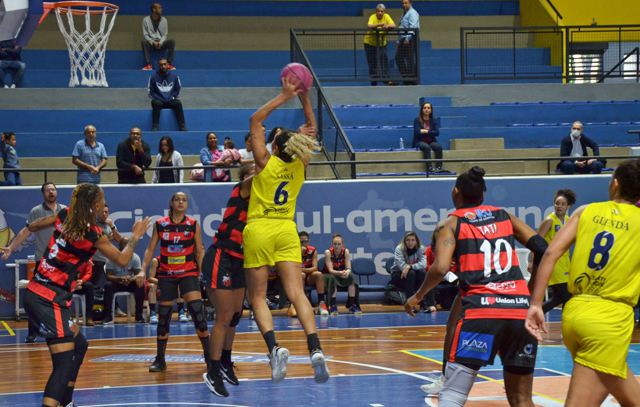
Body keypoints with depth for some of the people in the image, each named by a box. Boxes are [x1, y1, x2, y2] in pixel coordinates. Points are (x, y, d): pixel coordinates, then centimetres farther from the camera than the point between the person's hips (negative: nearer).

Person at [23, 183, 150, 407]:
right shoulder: (94, 234, -10)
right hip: (50, 301, -8)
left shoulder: (64, 216, 6)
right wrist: (135, 237, 16)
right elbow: (122, 260, 1)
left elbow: (32, 227, 20)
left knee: (79, 345, 23)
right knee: (65, 363, -13)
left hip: (34, 293, 8)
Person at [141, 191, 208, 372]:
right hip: (166, 274, 1)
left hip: (188, 273, -1)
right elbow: (150, 249, 7)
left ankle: (209, 355, -6)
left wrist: (202, 273, -3)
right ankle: (160, 360, 15)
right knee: (163, 315, 4)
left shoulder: (193, 225, 2)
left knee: (198, 311, -14)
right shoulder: (160, 224, 3)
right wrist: (143, 270, -4)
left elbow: (200, 251, 5)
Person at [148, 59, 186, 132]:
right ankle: (155, 127, -34)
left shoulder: (174, 76, 3)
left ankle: (182, 127, -29)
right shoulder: (153, 77, -1)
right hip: (159, 100, -1)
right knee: (156, 103, -34)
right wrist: (160, 99, -10)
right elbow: (151, 92, 2)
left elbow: (177, 90, 12)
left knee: (178, 103, -29)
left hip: (171, 100, 1)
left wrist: (172, 98, -4)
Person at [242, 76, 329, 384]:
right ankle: (315, 349, -23)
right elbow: (311, 129, 15)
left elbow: (255, 120, -4)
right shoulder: (300, 166, 0)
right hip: (286, 231, 3)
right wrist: (305, 98, 8)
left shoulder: (266, 163, -9)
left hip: (258, 231, -3)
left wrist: (285, 96, -4)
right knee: (297, 293, -5)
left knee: (258, 297, 2)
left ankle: (274, 347, -20)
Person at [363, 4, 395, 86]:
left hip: (382, 43, 3)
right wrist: (379, 25, -52)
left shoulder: (386, 16, -8)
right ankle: (374, 83, 11)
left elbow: (393, 26, -19)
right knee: (373, 64, 0)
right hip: (370, 43, -3)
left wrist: (387, 26, -41)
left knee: (384, 61, -1)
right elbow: (369, 26, -36)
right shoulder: (372, 17, -17)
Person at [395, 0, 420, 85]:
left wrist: (408, 38, -25)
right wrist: (399, 41, 20)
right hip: (402, 40, 10)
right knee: (398, 58, 8)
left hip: (410, 40, -10)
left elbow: (413, 27, -19)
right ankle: (405, 76, 15)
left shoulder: (412, 13, -9)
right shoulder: (404, 13, 20)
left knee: (410, 59, -6)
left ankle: (413, 79, 1)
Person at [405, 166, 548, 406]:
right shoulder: (503, 215, 20)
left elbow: (440, 268, -7)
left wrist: (418, 297, 9)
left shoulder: (453, 223, 9)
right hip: (521, 310, 4)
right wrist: (531, 290, 27)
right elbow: (541, 248, 14)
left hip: (481, 309, -4)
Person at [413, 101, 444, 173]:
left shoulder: (434, 120, 10)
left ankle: (439, 167, -36)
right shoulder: (417, 120, 3)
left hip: (431, 141, 3)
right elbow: (417, 132, -10)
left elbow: (437, 132, -4)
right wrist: (430, 132, -6)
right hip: (420, 142, -3)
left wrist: (426, 131, -10)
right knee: (426, 147, -36)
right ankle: (429, 167, -44)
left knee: (438, 147, -30)